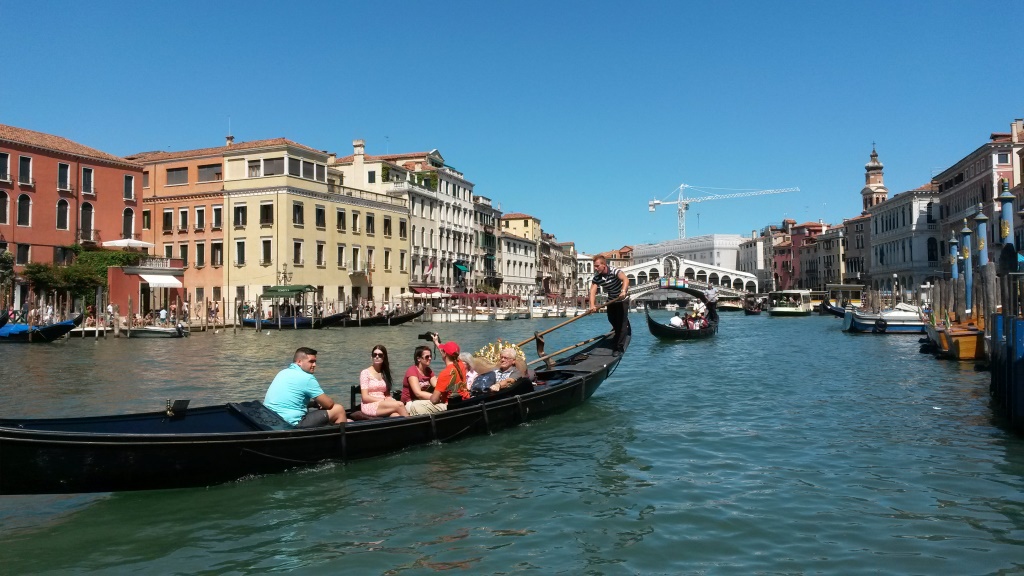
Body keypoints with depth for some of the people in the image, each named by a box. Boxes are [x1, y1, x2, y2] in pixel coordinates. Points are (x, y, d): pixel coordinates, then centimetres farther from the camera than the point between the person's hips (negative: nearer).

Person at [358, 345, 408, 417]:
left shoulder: (385, 373, 19)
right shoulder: (365, 373, 0)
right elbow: (365, 397, -6)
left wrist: (391, 400, -8)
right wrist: (384, 400, -14)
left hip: (384, 406, 4)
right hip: (369, 406, -4)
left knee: (396, 415, -34)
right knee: (399, 405, -31)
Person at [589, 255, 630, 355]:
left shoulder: (614, 271, -30)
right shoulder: (596, 277, -14)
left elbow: (625, 279, -49)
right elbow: (592, 291, -24)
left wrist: (623, 291, -67)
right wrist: (592, 305, -41)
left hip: (622, 300, -6)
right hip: (611, 300, 6)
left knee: (621, 323, -10)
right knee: (612, 320, 19)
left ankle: (619, 347, -7)